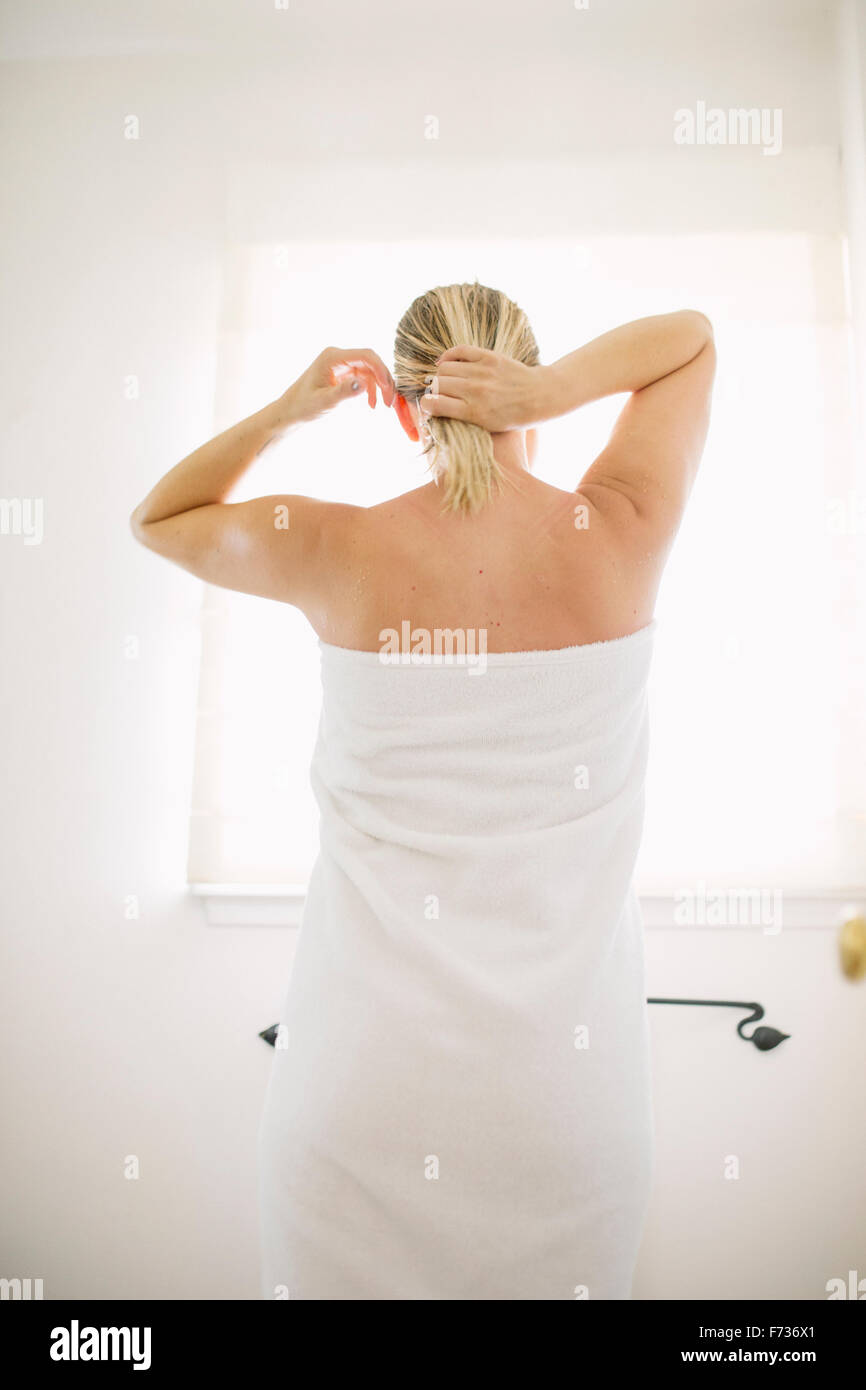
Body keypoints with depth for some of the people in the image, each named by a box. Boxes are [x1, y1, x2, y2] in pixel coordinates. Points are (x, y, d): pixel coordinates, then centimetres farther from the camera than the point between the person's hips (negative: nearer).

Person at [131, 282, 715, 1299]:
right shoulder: (619, 539, -9)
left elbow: (155, 518, 10)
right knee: (562, 1271, 27)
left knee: (355, 1261, 26)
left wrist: (281, 414, -3)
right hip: (566, 1060, 2)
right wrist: (557, 391, -9)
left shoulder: (338, 554, -11)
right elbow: (691, 334, 9)